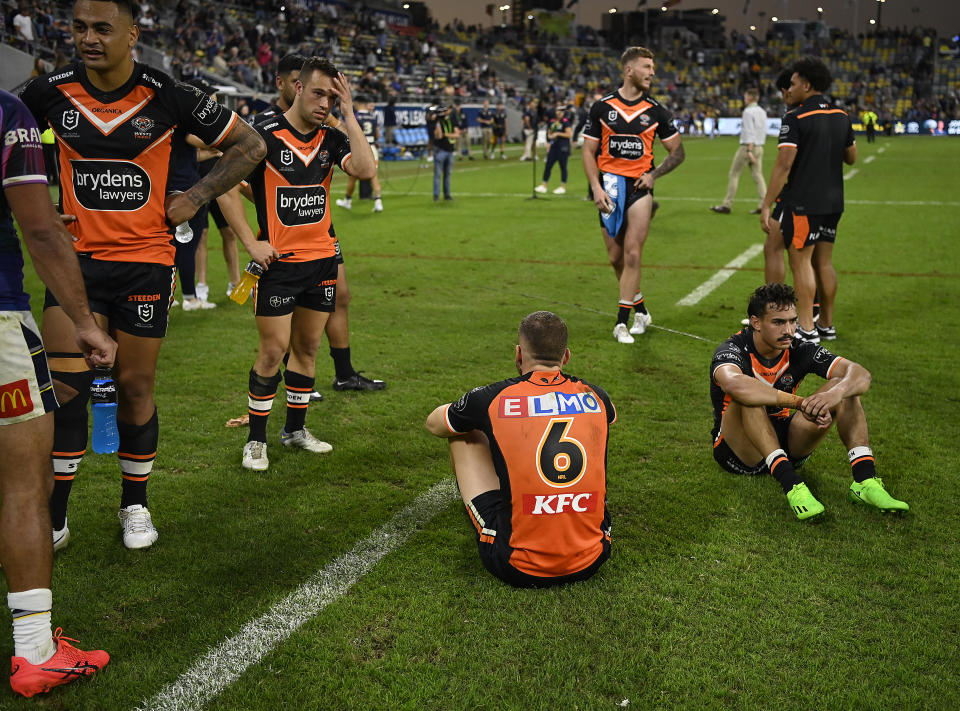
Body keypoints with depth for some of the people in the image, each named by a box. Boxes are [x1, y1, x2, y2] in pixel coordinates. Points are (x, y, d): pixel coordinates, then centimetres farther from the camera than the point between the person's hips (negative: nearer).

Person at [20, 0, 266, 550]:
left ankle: (135, 504, 25)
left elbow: (249, 145, 4)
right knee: (64, 384, -8)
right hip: (76, 257, 1)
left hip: (145, 262, -1)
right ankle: (54, 518, 6)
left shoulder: (169, 97, -7)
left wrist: (194, 199, -2)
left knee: (136, 387, 5)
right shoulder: (50, 92, -2)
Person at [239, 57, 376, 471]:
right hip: (278, 263, -5)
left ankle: (295, 429, 28)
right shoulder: (264, 136, -9)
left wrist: (348, 113, -11)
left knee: (307, 347, 12)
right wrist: (250, 243, -11)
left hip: (322, 259, 5)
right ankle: (256, 440, 10)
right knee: (274, 350, -4)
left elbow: (366, 170, -13)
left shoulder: (332, 139, 5)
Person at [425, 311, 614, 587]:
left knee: (463, 435, 15)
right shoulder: (596, 397, 0)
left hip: (519, 570, -3)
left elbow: (433, 424, 15)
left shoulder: (491, 399, -8)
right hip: (591, 563, 3)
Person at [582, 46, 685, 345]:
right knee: (616, 257, 6)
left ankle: (622, 322, -6)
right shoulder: (602, 107, 2)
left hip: (639, 186, -1)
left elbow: (677, 151, 11)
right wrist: (596, 188, -8)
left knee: (632, 255, -12)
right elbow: (589, 151, 5)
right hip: (609, 186, 1)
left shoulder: (656, 110, 3)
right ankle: (641, 310, 28)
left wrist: (653, 174, -4)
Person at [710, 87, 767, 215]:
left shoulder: (748, 112, -11)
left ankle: (726, 205, 1)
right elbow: (764, 131, 16)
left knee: (734, 174, 0)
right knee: (758, 175, 5)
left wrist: (749, 150, -24)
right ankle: (763, 205, -4)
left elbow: (750, 132, -19)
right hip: (759, 147, 8)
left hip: (747, 146, -7)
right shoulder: (762, 112, 13)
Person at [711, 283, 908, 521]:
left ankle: (865, 480, -24)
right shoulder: (734, 350, -20)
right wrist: (801, 403, -46)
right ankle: (791, 484, -43)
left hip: (786, 445, 5)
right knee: (749, 397, -36)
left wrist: (836, 392, -40)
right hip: (738, 450, -5)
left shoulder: (799, 350, -7)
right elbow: (734, 385, -45)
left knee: (843, 387, -13)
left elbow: (861, 374, -16)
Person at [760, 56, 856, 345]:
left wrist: (766, 205, -16)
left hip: (803, 203, -7)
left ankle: (806, 329, -3)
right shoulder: (841, 116, 10)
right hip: (833, 202, 7)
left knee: (801, 261, -3)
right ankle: (826, 325, 21)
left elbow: (784, 164, -18)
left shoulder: (796, 118, -12)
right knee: (823, 262, 14)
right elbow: (851, 157, 20)